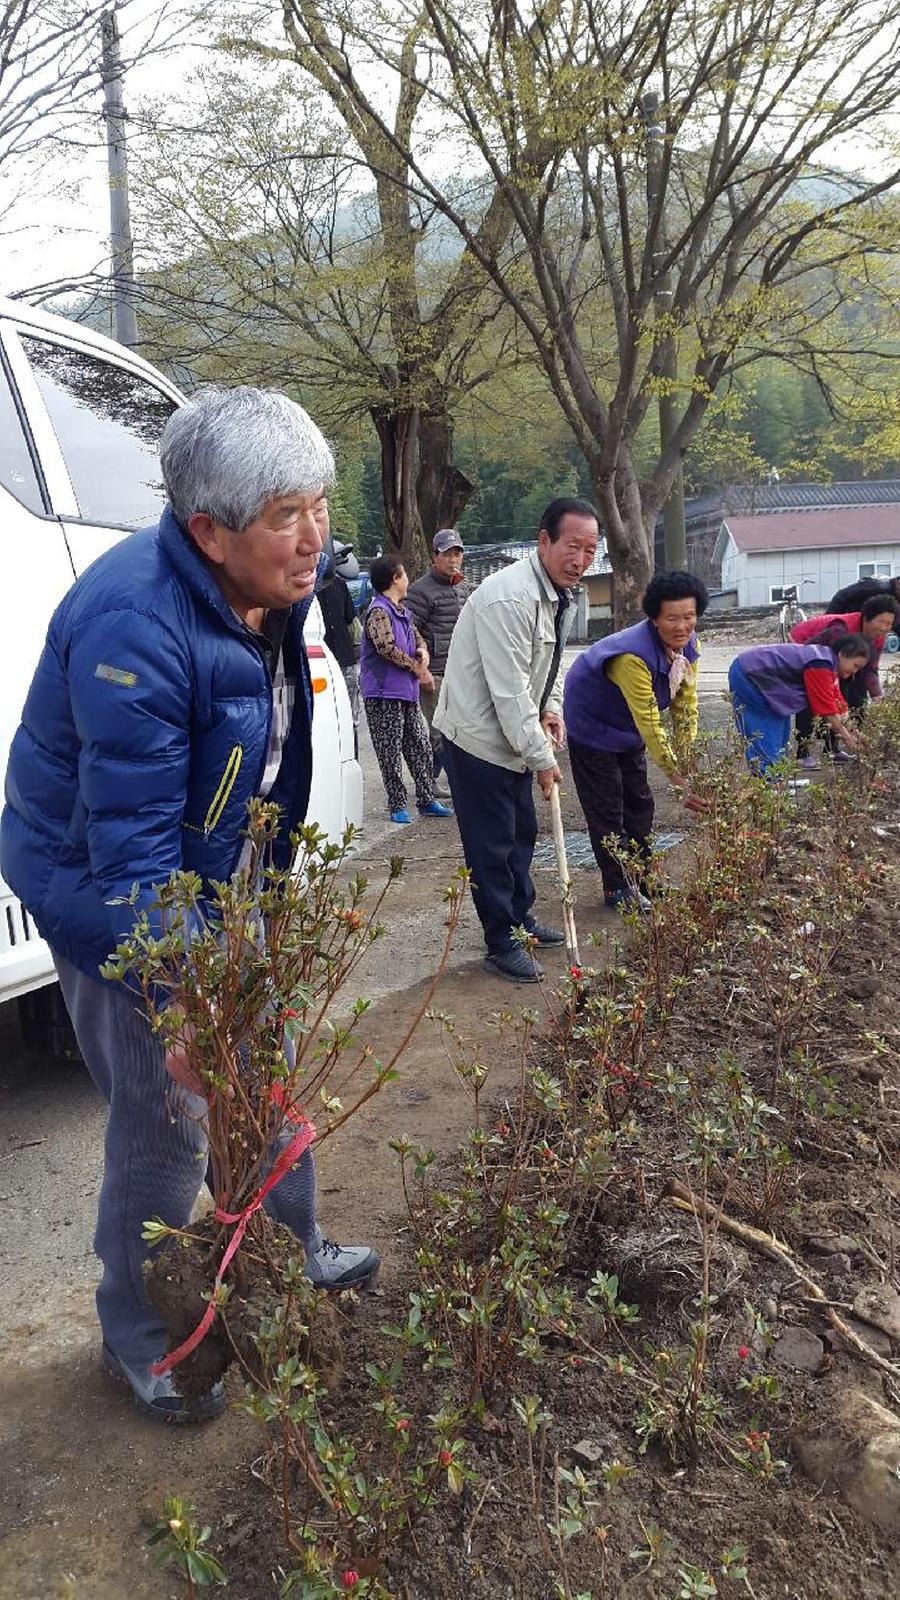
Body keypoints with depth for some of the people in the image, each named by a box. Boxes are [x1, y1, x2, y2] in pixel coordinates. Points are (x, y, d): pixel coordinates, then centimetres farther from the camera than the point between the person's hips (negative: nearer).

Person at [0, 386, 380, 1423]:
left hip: (223, 879, 8)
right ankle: (138, 1339, 28)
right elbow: (132, 856, -33)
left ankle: (296, 1254, 45)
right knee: (168, 1120, 1)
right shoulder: (134, 630, -34)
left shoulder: (271, 587, -7)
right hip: (108, 896, -8)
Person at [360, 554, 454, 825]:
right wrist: (416, 668, -15)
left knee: (421, 747, 11)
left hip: (408, 692, 9)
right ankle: (397, 806, 9)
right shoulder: (379, 612, -14)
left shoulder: (403, 611, 14)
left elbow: (417, 636, 23)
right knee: (391, 752, 0)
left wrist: (423, 652, -2)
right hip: (384, 693, -9)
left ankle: (426, 801, 20)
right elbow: (386, 647, -25)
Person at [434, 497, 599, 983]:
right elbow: (508, 691, -28)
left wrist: (551, 710, 4)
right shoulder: (510, 597, -27)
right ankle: (501, 943, 12)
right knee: (492, 845, -1)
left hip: (516, 737, 10)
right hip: (478, 737, -10)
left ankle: (519, 917, 37)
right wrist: (542, 758, -22)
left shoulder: (559, 593, 5)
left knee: (522, 832, 20)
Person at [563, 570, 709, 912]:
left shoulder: (688, 646, -14)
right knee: (606, 808, -3)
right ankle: (618, 888, 8)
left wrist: (687, 763, -15)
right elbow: (650, 724, -39)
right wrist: (678, 779, -38)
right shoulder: (634, 656, -39)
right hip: (592, 721, -8)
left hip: (627, 725, 8)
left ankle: (641, 879, 25)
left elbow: (685, 707, -8)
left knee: (639, 803, 13)